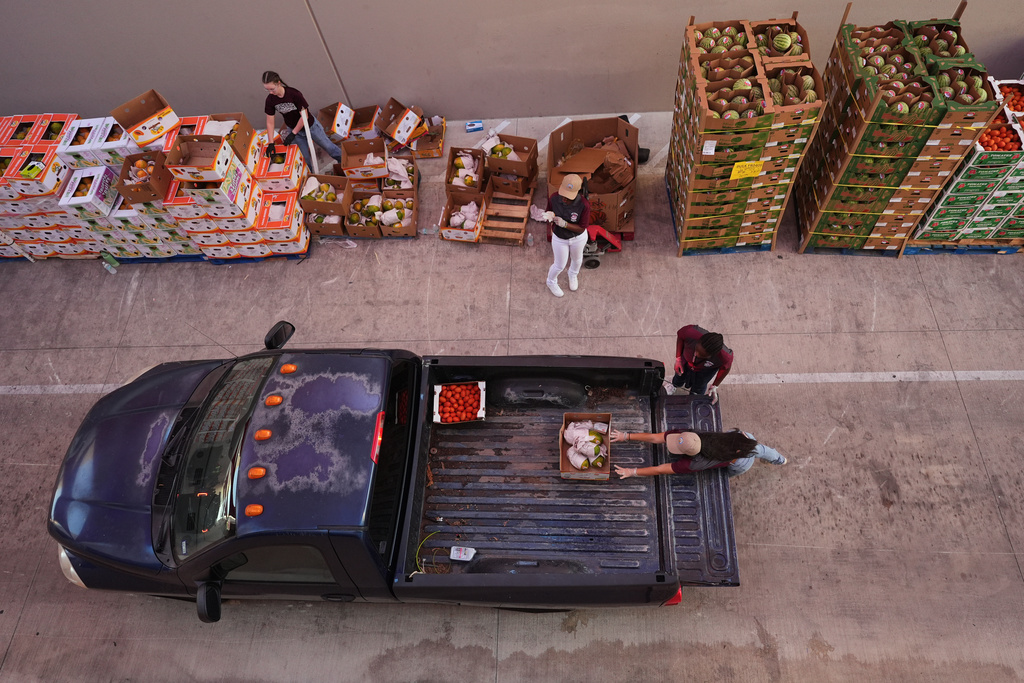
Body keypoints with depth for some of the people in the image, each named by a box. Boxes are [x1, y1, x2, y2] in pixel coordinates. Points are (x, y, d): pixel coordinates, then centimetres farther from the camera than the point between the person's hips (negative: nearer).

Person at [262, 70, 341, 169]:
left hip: (310, 126, -3)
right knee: (305, 158, 10)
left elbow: (304, 116, -26)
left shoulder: (294, 94, -32)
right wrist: (271, 143, -18)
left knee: (327, 146, 17)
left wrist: (293, 134, -23)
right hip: (293, 129, 3)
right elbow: (270, 123, -11)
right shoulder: (270, 100, -19)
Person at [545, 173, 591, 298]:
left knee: (576, 259, 31)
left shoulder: (584, 204, -34)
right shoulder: (553, 198, -27)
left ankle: (573, 274, 67)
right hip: (559, 238, 0)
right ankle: (551, 281, 53)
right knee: (560, 265, 18)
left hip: (578, 238, 0)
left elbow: (581, 228, -26)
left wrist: (564, 224, -40)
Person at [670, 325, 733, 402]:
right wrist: (678, 358, -22)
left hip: (706, 370, -1)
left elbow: (726, 367, -19)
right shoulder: (691, 333, -47)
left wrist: (715, 386, -15)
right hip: (686, 360, 1)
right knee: (679, 377, 34)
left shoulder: (725, 356, -46)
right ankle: (675, 385, 72)